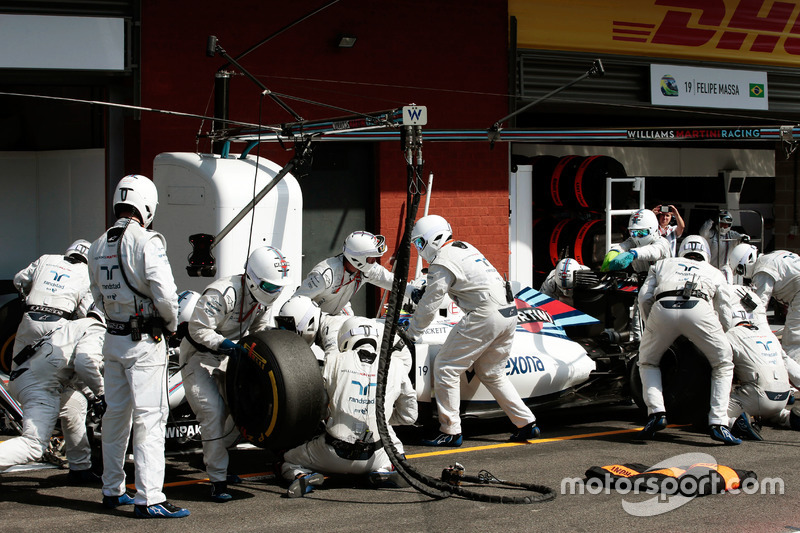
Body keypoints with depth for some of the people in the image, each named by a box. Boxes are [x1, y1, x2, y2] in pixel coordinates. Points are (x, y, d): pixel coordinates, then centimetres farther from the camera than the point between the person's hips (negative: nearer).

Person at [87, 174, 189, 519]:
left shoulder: (98, 247, 8)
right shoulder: (147, 243, -15)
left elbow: (99, 297, 15)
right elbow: (165, 295, -20)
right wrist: (171, 324, -3)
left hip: (113, 338, 7)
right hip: (145, 342, -7)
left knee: (116, 413, 17)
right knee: (149, 417, -6)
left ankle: (113, 490, 27)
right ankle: (149, 499, -8)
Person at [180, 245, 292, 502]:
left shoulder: (260, 297, -3)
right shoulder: (223, 294, -30)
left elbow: (260, 327, 12)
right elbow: (198, 329, -28)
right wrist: (227, 345, -36)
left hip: (226, 356, 8)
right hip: (199, 355, -8)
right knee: (214, 411, -19)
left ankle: (214, 455, 23)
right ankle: (217, 480, -15)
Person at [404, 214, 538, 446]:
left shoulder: (442, 263, -6)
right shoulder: (466, 247, 21)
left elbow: (428, 306, -5)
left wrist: (409, 336, 6)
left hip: (485, 315, -9)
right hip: (509, 313, 9)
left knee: (446, 368, -1)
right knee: (491, 373, 21)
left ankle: (450, 432, 0)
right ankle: (526, 423, 18)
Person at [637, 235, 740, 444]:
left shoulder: (662, 264, 37)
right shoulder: (715, 273, 37)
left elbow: (644, 298, 24)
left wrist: (652, 327, 35)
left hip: (662, 308, 1)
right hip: (698, 307, -1)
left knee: (648, 362, 24)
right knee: (723, 365, 17)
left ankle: (656, 411, 2)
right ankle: (718, 423, 3)